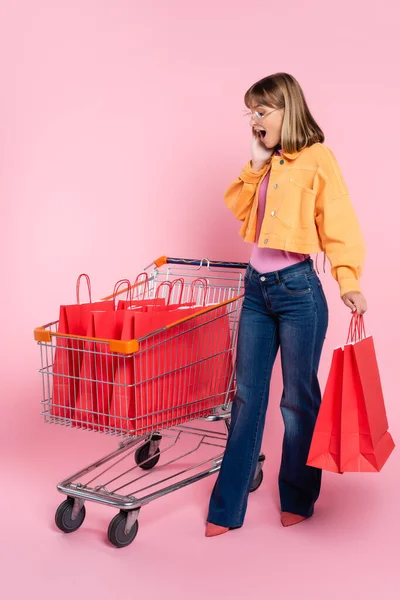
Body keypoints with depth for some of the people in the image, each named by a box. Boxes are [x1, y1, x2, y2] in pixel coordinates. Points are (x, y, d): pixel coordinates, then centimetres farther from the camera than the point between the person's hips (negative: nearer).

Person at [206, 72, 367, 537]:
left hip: (297, 289, -7)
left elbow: (338, 225, -13)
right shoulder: (268, 164, 14)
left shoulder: (316, 159, -7)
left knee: (298, 398, 7)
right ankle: (227, 508, 17)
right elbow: (239, 208, 11)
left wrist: (348, 280, -24)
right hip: (257, 288, 7)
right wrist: (257, 163, 1)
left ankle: (298, 499, 27)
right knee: (247, 395, 8)